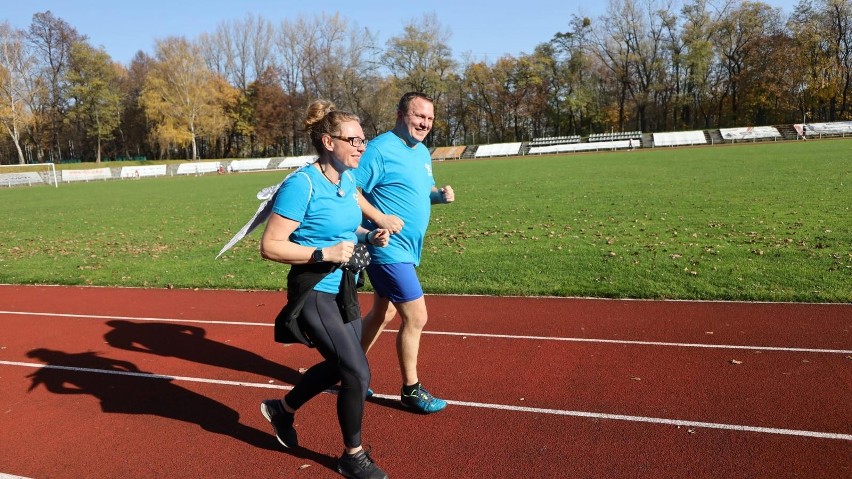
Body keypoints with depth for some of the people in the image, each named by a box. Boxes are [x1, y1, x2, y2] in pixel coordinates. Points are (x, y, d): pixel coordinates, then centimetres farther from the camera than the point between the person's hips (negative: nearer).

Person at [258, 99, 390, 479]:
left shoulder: (348, 179, 2)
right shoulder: (301, 184, -22)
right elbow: (270, 247, -22)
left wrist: (369, 236, -2)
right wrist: (324, 253, -28)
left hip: (343, 289, 9)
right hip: (315, 294, -9)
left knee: (340, 366, 20)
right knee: (358, 373, -6)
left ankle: (282, 410, 45)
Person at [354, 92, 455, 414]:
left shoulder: (422, 152, 12)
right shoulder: (381, 149, -16)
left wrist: (441, 195, 2)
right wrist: (379, 218, -26)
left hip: (406, 251, 10)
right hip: (389, 250, -9)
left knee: (382, 314, 19)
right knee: (416, 316, -5)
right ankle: (411, 390, 14)